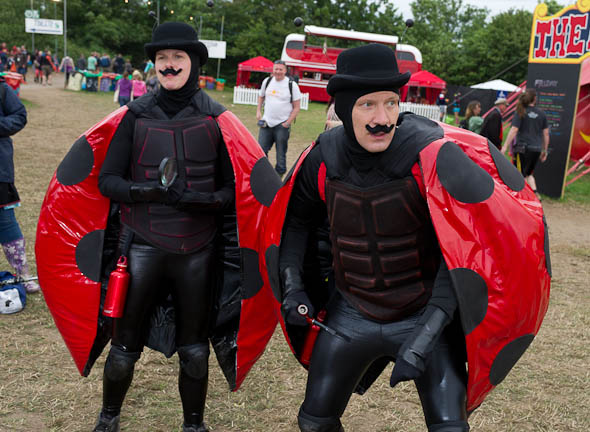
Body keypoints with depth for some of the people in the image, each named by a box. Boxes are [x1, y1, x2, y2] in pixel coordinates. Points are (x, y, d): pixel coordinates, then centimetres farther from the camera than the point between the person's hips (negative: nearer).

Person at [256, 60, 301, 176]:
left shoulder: (292, 85, -5)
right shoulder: (267, 81, 7)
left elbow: (296, 107, -4)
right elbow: (261, 96, 24)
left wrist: (287, 123, -11)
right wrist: (258, 111, 10)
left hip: (282, 125, -4)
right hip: (266, 123, 4)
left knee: (281, 154, 0)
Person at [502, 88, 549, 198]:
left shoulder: (521, 113, -5)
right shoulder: (541, 114, 7)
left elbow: (513, 130, -13)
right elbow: (546, 133, 10)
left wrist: (505, 146, -12)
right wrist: (545, 151, 18)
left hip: (523, 149, -5)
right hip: (536, 149, 5)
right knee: (529, 173, 21)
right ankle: (535, 193, 6)